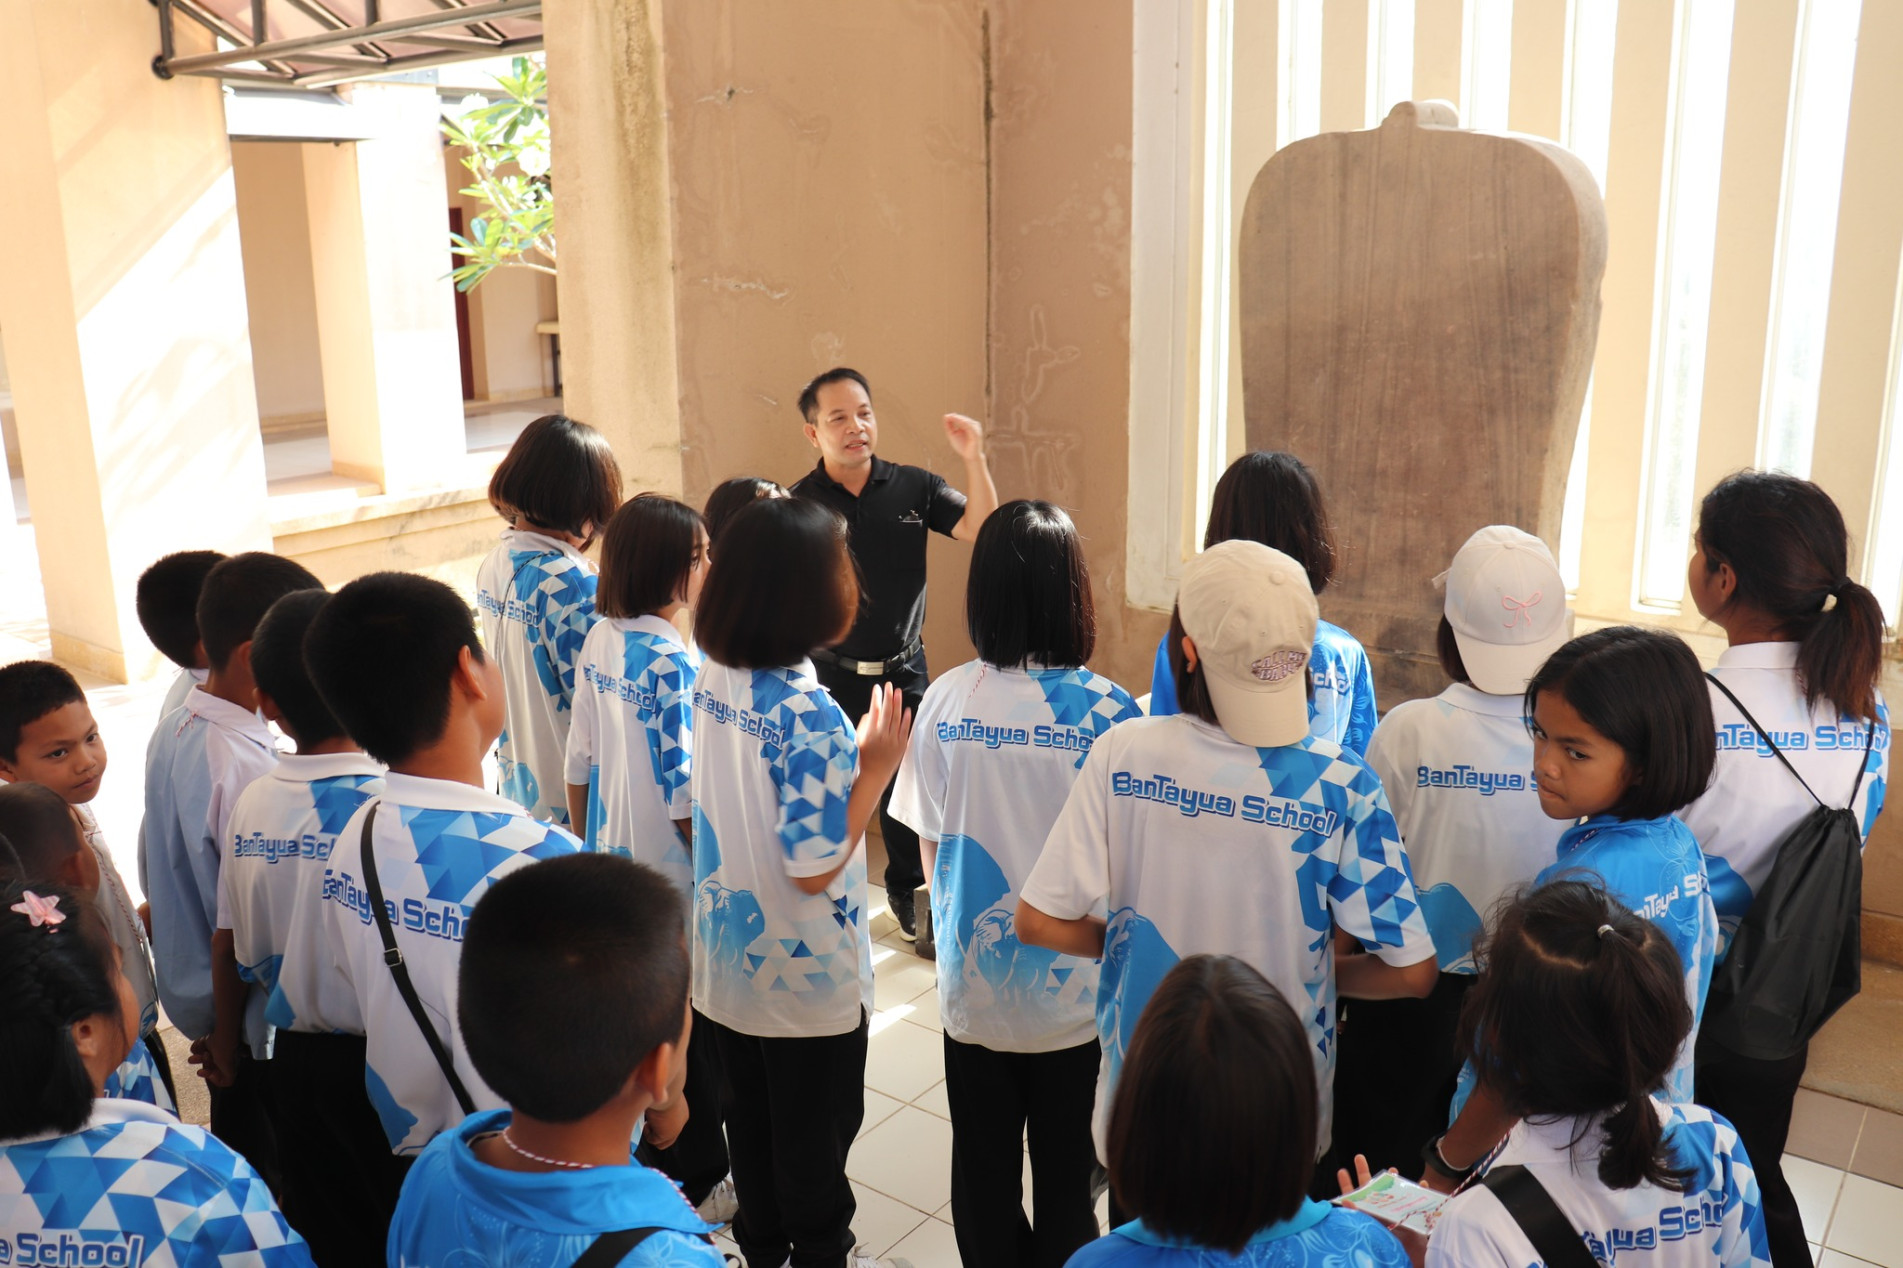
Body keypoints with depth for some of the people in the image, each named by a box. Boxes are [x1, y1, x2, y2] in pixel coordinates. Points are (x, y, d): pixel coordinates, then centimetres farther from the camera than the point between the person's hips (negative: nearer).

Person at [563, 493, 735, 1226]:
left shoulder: (599, 643, 0)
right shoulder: (674, 662, -23)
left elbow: (579, 766, 7)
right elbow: (682, 794, -22)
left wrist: (588, 846, 18)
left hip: (613, 873, 8)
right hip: (676, 888, -7)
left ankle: (656, 1153, 40)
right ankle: (699, 1185, 25)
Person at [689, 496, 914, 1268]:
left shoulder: (712, 680, -6)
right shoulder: (808, 713, -29)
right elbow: (814, 868, -25)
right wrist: (876, 769, -18)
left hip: (727, 964, 7)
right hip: (806, 977, -7)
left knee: (750, 1115, 25)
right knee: (816, 1135, 17)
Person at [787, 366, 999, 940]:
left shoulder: (914, 487, -2)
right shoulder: (796, 504, -6)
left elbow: (982, 531, -9)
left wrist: (974, 460, -20)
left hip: (903, 671, 2)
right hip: (829, 676, -1)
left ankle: (907, 891, 35)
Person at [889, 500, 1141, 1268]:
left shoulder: (945, 701, -10)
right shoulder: (1106, 709, -17)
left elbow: (929, 849, -1)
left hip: (969, 984, 2)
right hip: (1073, 989, -2)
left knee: (982, 1173, 19)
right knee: (1064, 1174, 18)